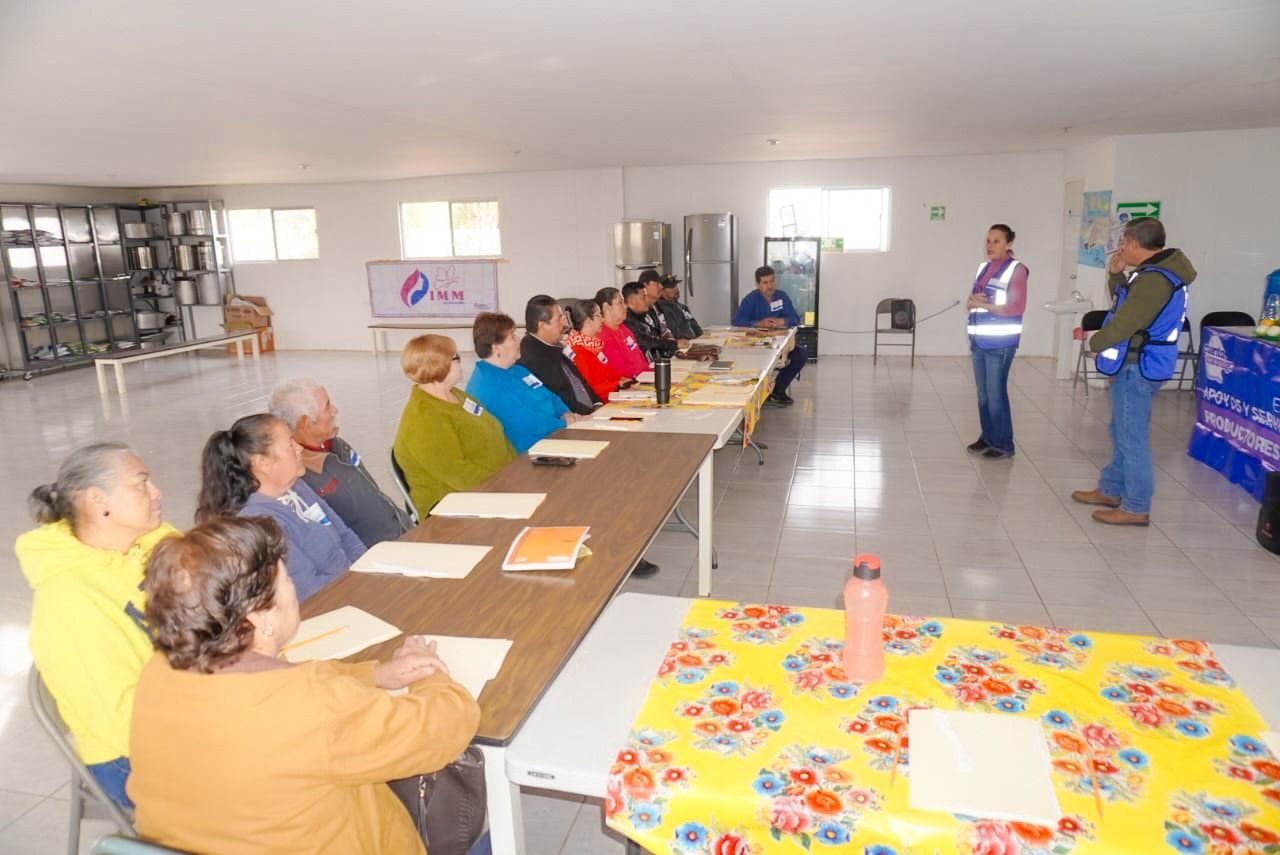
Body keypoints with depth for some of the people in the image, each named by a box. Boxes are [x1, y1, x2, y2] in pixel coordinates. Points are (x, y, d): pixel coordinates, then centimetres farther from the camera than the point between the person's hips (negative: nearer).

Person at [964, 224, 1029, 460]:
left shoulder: (1016, 269, -7)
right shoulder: (983, 267, 14)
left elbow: (1017, 308, -13)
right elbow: (970, 302, 16)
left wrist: (984, 305, -13)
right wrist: (973, 302, -7)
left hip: (1000, 343, -7)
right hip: (979, 341, 7)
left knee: (996, 393, -5)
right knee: (983, 393, 11)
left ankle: (1004, 444, 4)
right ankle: (987, 437, 22)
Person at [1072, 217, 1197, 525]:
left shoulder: (1154, 279, -22)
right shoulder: (1157, 272, 11)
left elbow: (1124, 322, -22)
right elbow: (1126, 304, 21)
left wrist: (1095, 343, -4)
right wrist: (1116, 276, 5)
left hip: (1137, 369, -11)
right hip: (1135, 366, 11)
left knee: (1132, 437, -4)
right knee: (1122, 432, 19)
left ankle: (1136, 508, 4)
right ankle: (1111, 490, 31)